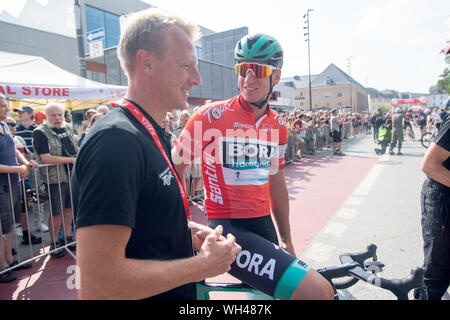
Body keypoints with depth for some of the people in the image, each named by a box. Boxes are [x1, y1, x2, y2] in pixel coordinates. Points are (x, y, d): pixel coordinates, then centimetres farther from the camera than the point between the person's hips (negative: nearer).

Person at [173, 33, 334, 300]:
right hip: (225, 227, -6)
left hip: (263, 226, 7)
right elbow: (175, 167, -3)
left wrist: (287, 242, 19)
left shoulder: (279, 126, 9)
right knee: (318, 291, -19)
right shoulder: (212, 115, -8)